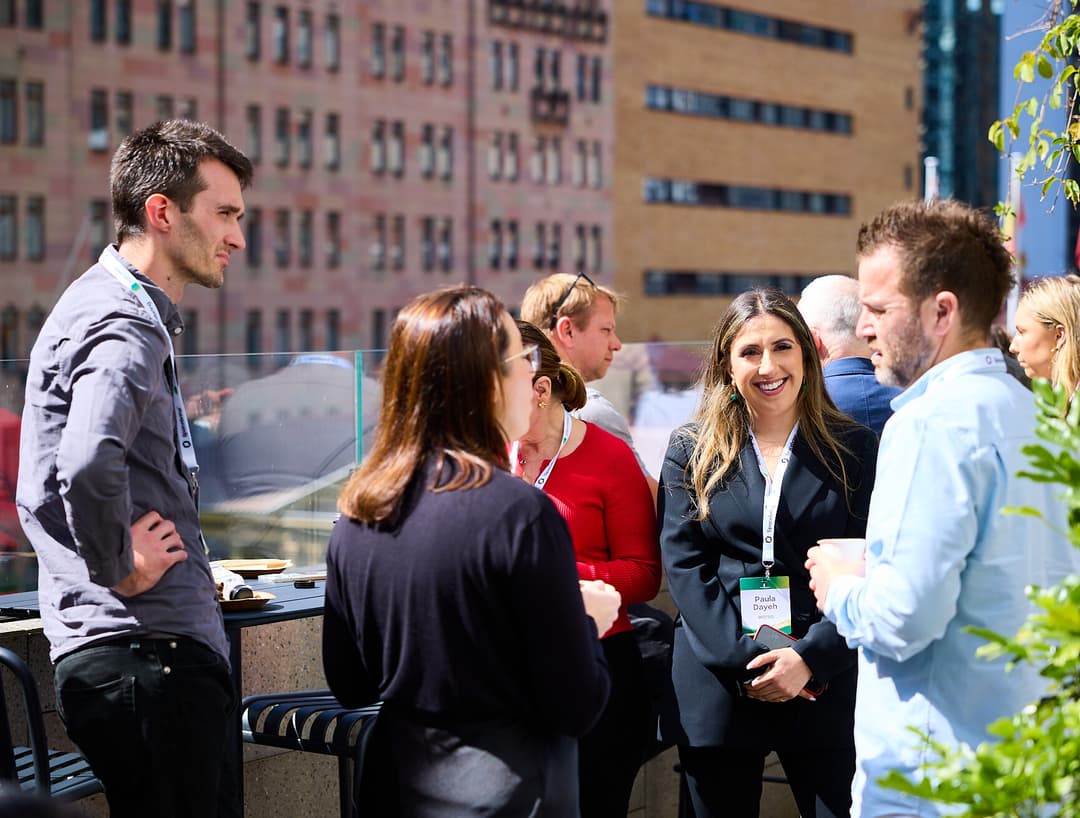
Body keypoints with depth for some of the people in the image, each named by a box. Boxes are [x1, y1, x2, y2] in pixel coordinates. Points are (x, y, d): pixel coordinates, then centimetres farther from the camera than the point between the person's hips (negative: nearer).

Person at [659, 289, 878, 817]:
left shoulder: (854, 449, 5)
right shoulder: (691, 451, 7)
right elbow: (683, 564, -2)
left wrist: (810, 658, -14)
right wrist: (747, 656, -13)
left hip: (826, 687, -1)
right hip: (716, 686, 1)